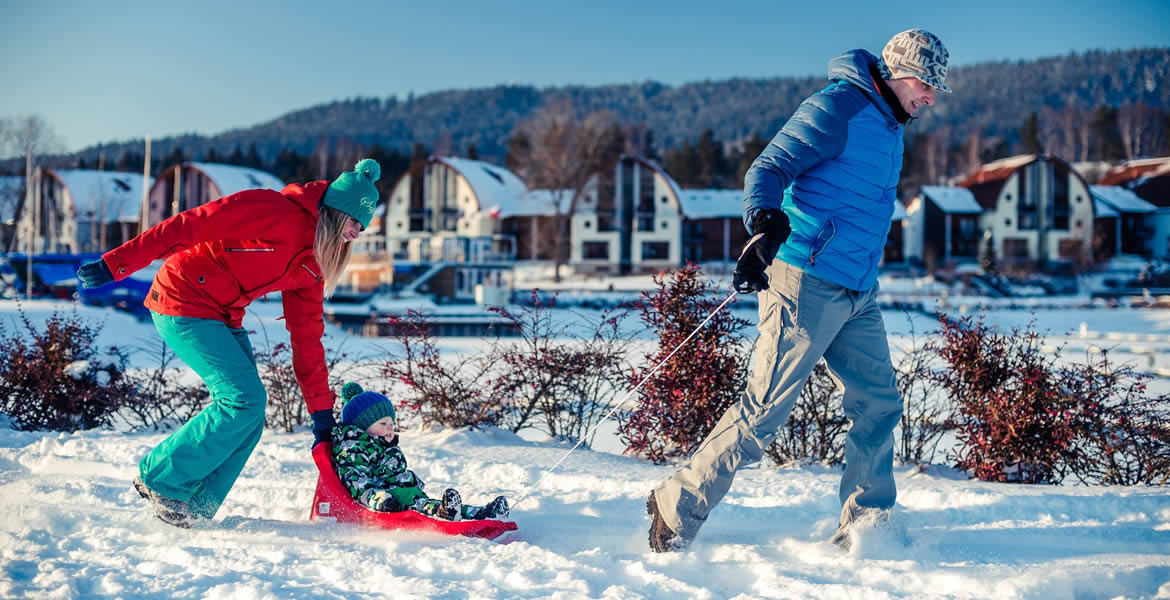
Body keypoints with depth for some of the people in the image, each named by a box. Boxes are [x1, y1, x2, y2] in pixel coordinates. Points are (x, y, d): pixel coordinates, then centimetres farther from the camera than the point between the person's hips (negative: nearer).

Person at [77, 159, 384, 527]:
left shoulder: (313, 262, 8)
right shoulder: (275, 211, -18)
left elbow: (306, 333, 12)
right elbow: (188, 226, -21)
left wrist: (321, 410, 10)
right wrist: (116, 265, -25)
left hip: (223, 319, 9)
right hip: (183, 304, -9)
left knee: (250, 413, -1)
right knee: (245, 399, -17)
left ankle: (194, 511, 6)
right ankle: (159, 480, -3)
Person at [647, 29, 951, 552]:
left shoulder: (889, 126, 18)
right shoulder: (837, 107, -11)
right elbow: (768, 170, -17)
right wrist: (766, 223, -34)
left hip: (857, 294, 9)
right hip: (808, 283, -9)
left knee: (879, 403, 5)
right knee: (765, 409, -9)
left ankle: (862, 528, 14)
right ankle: (677, 508, 0)